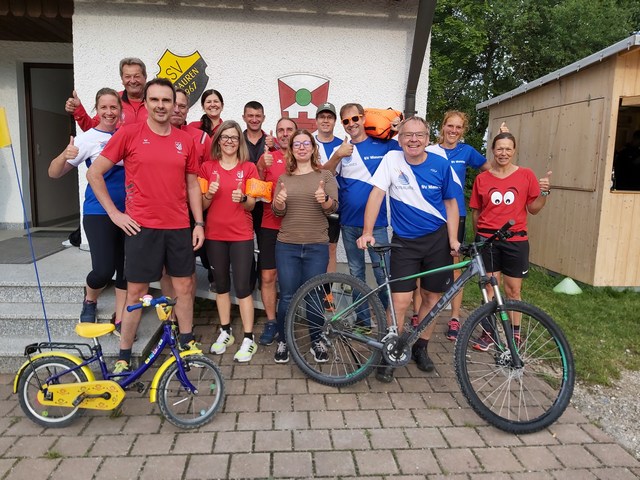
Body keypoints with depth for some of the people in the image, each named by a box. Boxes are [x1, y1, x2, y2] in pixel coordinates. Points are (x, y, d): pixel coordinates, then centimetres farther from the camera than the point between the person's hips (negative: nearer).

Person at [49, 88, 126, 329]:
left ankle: (120, 319, 22)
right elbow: (54, 173, -6)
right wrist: (64, 156, -25)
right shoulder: (88, 138, -4)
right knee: (103, 270, -12)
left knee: (126, 267, 7)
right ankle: (89, 300, 22)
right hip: (98, 212, -4)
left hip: (127, 211, 4)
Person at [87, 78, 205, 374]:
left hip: (179, 228, 3)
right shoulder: (128, 134, -4)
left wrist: (199, 223, 6)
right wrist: (114, 213, -4)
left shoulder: (185, 141, 6)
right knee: (136, 292, 5)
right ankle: (124, 356, 19)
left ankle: (187, 343, 30)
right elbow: (94, 173, 0)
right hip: (141, 227, -3)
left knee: (183, 287, 12)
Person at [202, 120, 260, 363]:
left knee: (242, 286, -3)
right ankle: (225, 332, 26)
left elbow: (252, 205, 1)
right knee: (221, 284, 12)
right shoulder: (207, 167, 4)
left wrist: (242, 198, -21)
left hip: (241, 235, -2)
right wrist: (209, 194, -17)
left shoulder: (249, 168, 1)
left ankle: (249, 339, 5)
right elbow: (202, 205, 4)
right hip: (215, 234, 2)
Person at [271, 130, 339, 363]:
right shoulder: (284, 178, 10)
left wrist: (324, 200, -27)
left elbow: (333, 208, -4)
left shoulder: (325, 175, 5)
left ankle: (316, 341, 23)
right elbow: (278, 212, 5)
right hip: (286, 245, 1)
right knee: (287, 297, 4)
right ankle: (283, 342, 21)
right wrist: (279, 202, -18)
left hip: (317, 247, -1)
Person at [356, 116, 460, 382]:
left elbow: (450, 202, 3)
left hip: (437, 240, 2)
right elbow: (377, 194, -12)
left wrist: (453, 238, -6)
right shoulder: (392, 160, -7)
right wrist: (367, 232, -21)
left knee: (432, 297, 10)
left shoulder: (441, 164, -4)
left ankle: (421, 348, 29)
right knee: (401, 300, -7)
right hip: (404, 241, -2)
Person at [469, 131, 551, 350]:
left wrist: (544, 192, -13)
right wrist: (479, 236, 5)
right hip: (487, 240, 0)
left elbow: (533, 208, 4)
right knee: (490, 289, 5)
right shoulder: (482, 178, 4)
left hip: (515, 241, 0)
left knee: (513, 290, 7)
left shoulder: (526, 175, 2)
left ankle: (515, 334, 23)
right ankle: (487, 333, 17)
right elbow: (476, 211, 9)